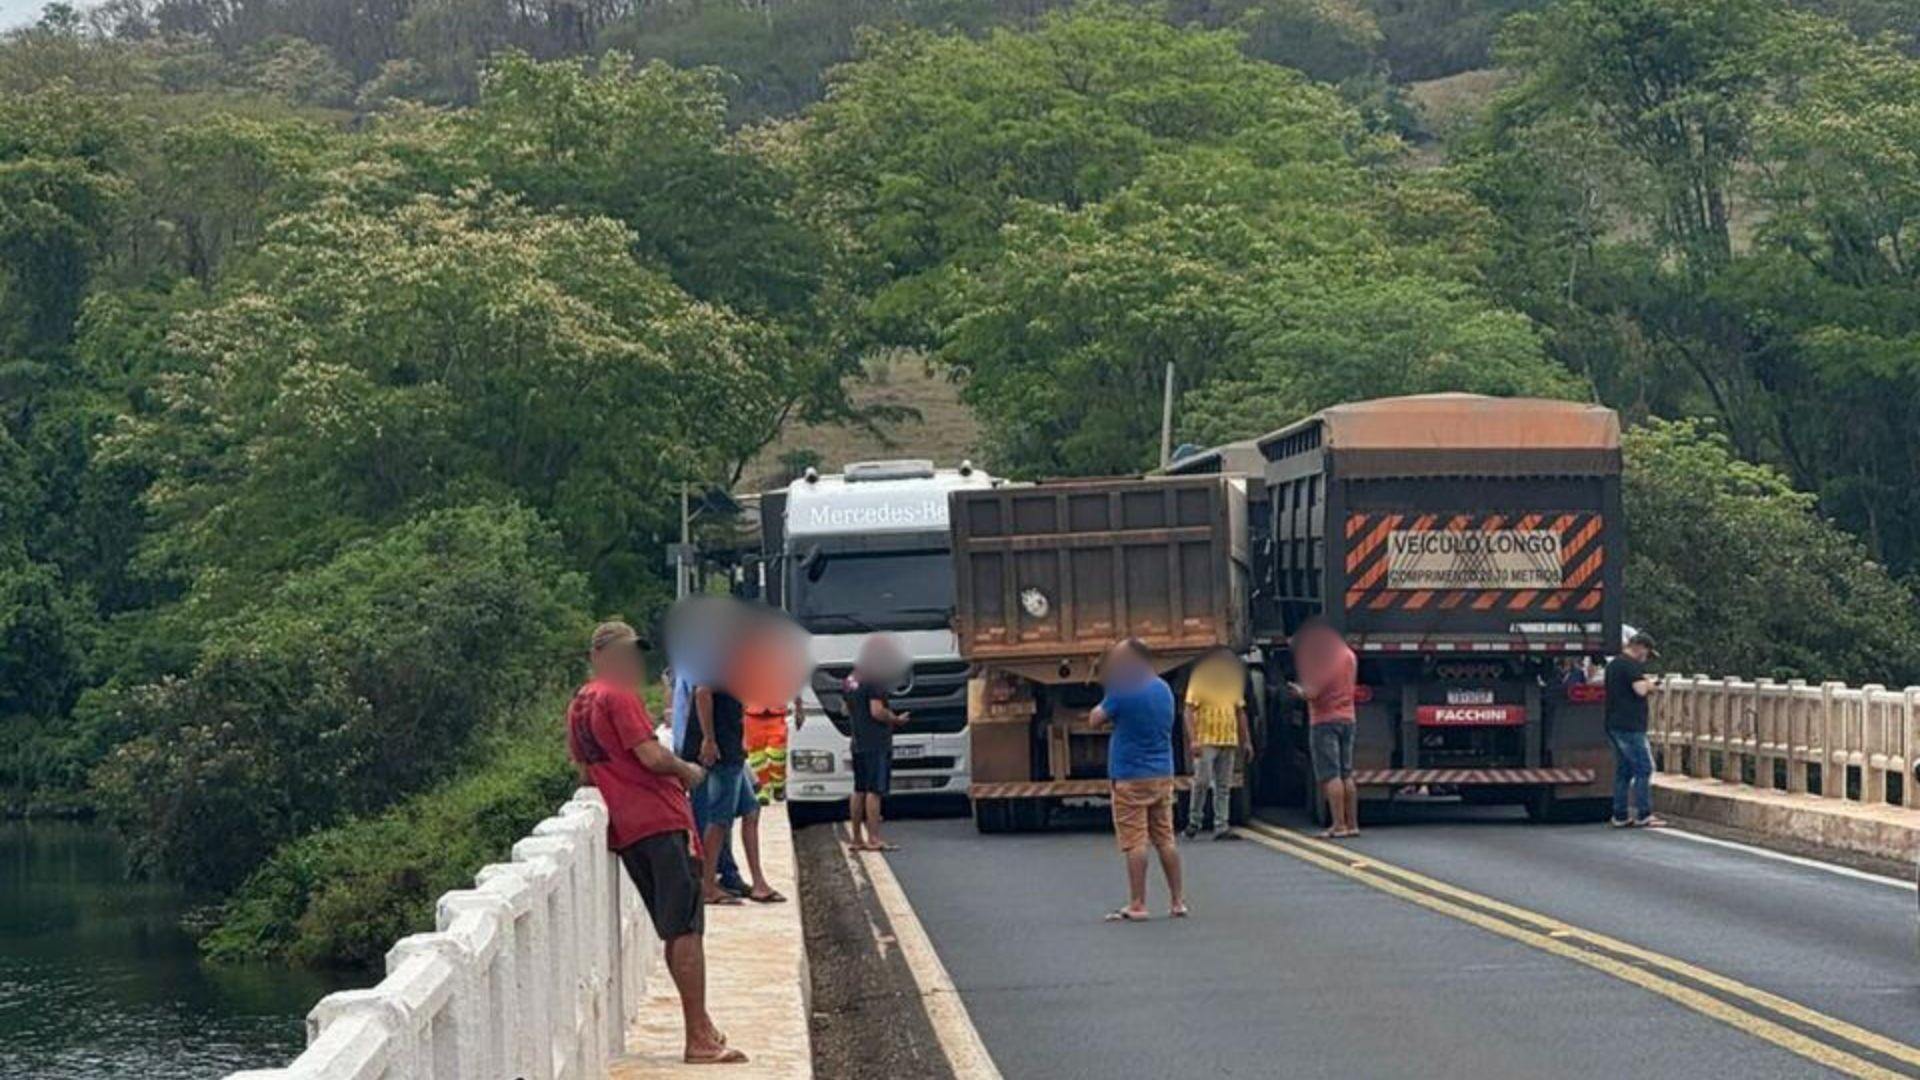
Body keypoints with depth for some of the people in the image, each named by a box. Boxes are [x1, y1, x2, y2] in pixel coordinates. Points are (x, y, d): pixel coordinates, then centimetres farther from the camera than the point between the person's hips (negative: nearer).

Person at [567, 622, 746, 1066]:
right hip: (660, 822, -9)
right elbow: (651, 755, -16)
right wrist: (687, 771, 0)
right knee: (687, 930, -9)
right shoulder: (618, 697, -10)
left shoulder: (578, 705, 17)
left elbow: (587, 771, 24)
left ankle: (701, 1029, 18)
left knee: (675, 932, 14)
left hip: (625, 829, 9)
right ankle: (699, 1038, -12)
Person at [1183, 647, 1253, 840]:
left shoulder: (1233, 681, 14)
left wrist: (1247, 741, 13)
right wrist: (1193, 739, -18)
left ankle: (1221, 827, 4)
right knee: (1202, 783, -8)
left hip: (1228, 742, 5)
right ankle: (1194, 822, 6)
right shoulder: (1200, 679, -3)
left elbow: (1240, 712, 19)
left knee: (1224, 787, 3)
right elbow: (1190, 711, -7)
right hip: (1206, 742, -5)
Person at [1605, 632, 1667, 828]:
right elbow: (1640, 690, -22)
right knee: (1644, 769, -6)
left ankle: (1620, 816, 11)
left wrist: (1643, 682, 19)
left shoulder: (1613, 664, 18)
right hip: (1630, 726, -10)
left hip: (1614, 724, 10)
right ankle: (1643, 816, -8)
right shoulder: (1631, 665, -13)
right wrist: (1648, 684, -3)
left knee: (1623, 770, 12)